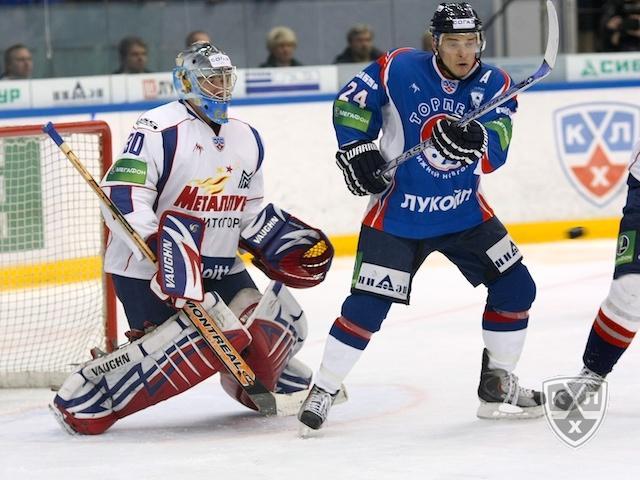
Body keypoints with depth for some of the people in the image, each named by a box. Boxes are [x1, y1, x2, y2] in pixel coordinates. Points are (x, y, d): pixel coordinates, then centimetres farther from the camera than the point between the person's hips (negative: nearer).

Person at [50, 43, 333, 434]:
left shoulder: (248, 141, 11)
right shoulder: (160, 131, -15)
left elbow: (251, 214, 22)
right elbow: (122, 199, -23)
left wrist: (279, 245, 6)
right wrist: (160, 249, -33)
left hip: (219, 267, 8)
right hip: (146, 268, -8)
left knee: (274, 328, -2)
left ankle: (265, 380, 34)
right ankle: (84, 396, -17)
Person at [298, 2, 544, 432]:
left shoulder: (494, 85, -5)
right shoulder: (400, 69, -12)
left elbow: (496, 153, -17)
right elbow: (349, 104, -2)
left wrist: (475, 139, -38)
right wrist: (357, 150, -14)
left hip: (464, 211, 4)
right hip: (398, 213, -4)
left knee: (516, 287, 0)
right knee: (367, 306, -9)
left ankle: (498, 385, 16)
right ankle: (323, 390, 5)